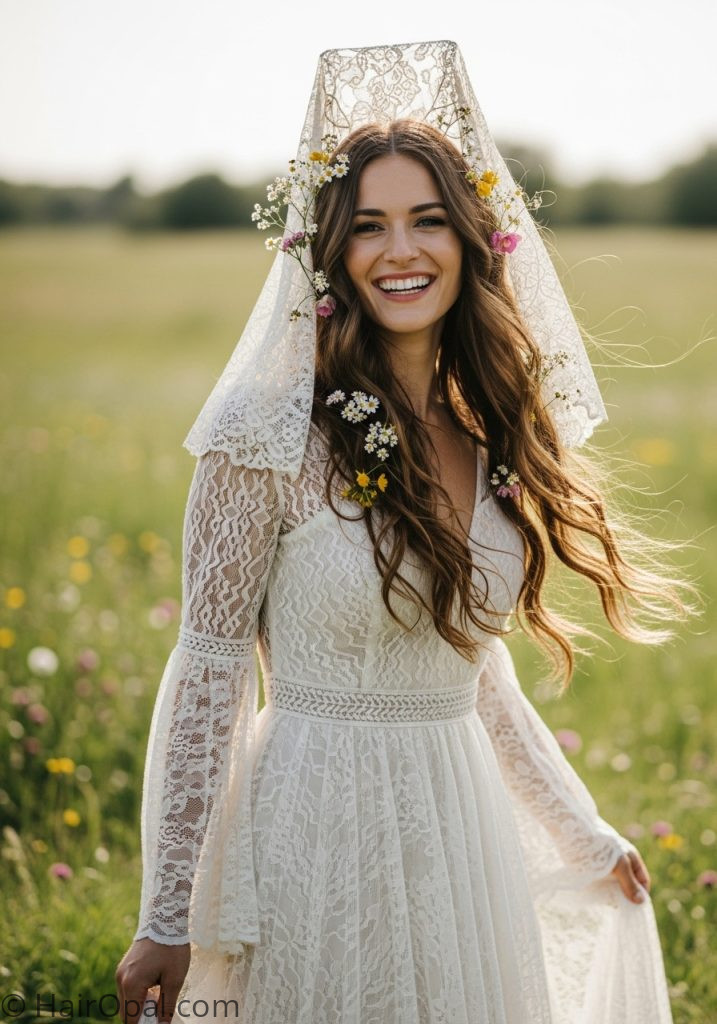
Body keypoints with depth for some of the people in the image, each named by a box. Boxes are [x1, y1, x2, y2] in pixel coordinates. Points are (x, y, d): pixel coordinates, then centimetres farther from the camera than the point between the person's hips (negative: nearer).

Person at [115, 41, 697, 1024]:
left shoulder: (490, 435, 3)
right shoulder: (273, 431, -13)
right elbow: (209, 669, -11)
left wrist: (586, 835, 21)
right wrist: (168, 917, -11)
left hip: (462, 828, 5)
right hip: (311, 824, -5)